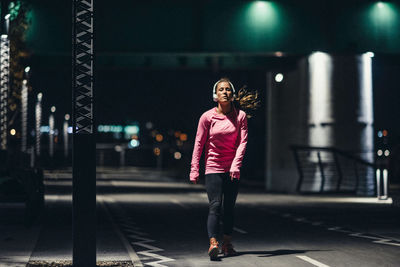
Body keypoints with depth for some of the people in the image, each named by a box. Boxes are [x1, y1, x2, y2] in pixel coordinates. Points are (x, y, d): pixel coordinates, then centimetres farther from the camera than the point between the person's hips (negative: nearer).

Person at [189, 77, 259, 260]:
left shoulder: (240, 116, 0)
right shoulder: (207, 117, -3)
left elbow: (242, 142, -6)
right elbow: (199, 143, -1)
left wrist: (236, 165, -19)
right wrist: (194, 169, -4)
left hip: (232, 169, 2)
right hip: (213, 168, -2)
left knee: (229, 208, 6)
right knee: (215, 205, -14)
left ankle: (227, 244, 17)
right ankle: (213, 243, -23)